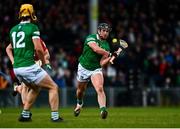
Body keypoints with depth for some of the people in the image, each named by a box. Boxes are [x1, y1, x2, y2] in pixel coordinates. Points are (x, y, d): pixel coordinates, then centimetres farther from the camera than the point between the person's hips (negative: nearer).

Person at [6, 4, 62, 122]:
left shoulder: (13, 29, 15)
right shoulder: (33, 27, -7)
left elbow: (10, 48, 28)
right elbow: (38, 48, -14)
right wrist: (44, 62, 0)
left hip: (17, 68, 7)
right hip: (29, 67, -7)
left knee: (35, 88, 30)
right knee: (53, 87, 5)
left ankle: (25, 115, 25)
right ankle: (55, 116, -2)